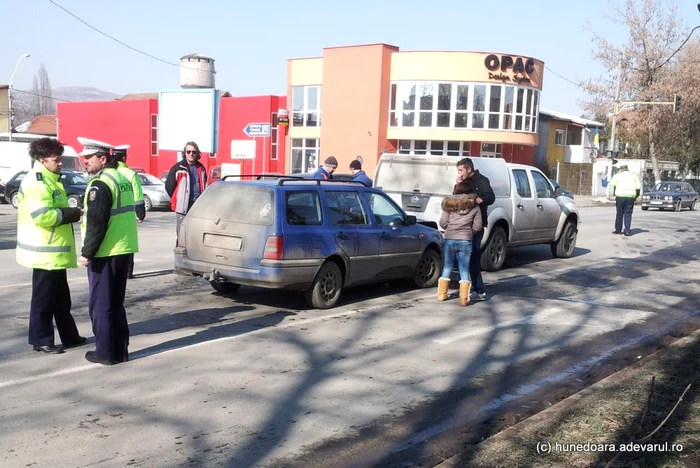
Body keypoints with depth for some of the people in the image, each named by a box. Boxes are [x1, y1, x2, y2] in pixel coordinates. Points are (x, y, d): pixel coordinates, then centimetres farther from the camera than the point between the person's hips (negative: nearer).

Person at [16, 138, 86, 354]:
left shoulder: (50, 180, 15)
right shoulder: (35, 182, -18)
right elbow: (42, 215, -27)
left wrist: (71, 212, 9)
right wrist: (71, 214, -17)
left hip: (55, 250, 10)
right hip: (45, 252, -10)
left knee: (61, 297, 16)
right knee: (44, 298, 0)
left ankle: (69, 336, 25)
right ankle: (41, 340, 11)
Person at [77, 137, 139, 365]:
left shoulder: (99, 184, -15)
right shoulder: (122, 179, 13)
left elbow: (96, 224, -20)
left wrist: (86, 252, -14)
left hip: (105, 253, -9)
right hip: (123, 250, 9)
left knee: (100, 304, 1)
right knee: (116, 303, 15)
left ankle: (105, 352, 7)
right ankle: (120, 350, 18)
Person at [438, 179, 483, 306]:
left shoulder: (449, 204, 2)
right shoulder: (474, 207, 1)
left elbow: (442, 223, 0)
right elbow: (477, 227, -1)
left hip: (449, 240, 1)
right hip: (466, 241, -1)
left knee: (447, 267, 15)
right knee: (464, 269, 4)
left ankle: (442, 294, 21)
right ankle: (464, 298, -1)